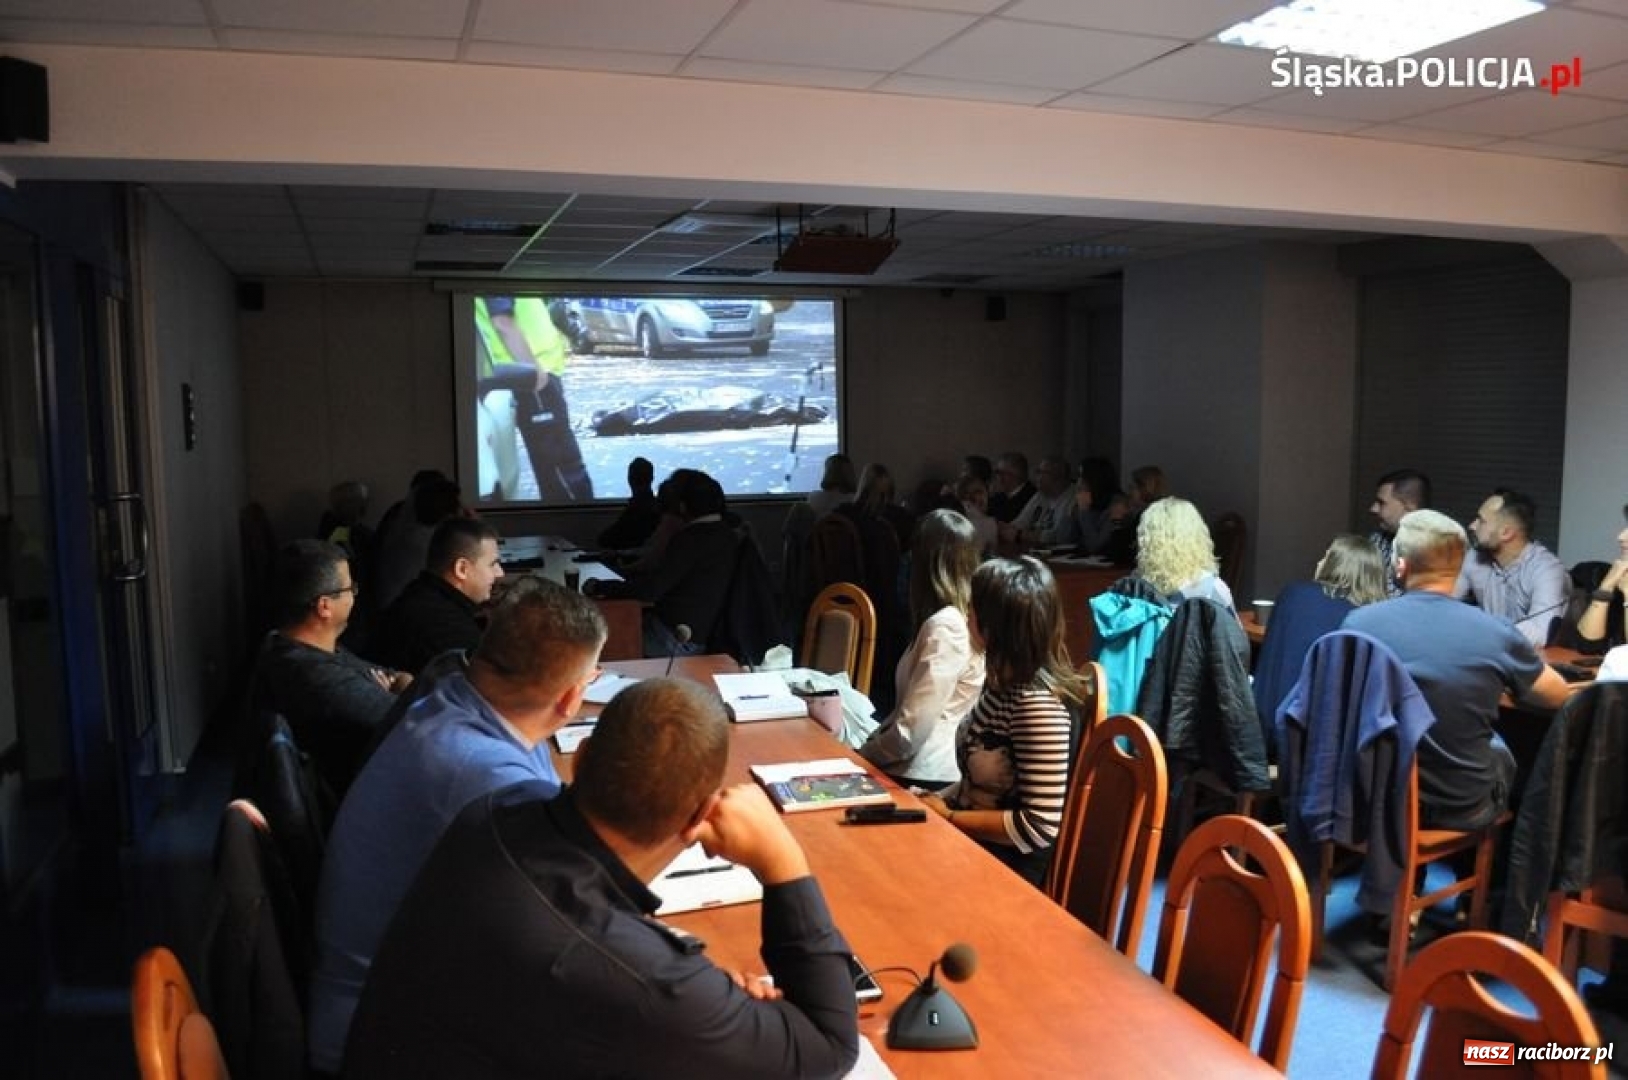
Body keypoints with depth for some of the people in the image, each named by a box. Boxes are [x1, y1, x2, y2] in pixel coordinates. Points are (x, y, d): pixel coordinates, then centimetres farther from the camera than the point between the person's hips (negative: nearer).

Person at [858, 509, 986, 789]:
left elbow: (911, 731, -20)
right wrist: (871, 741, 6)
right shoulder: (967, 618, 8)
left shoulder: (945, 627, -20)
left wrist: (860, 755, -5)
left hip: (923, 778, -8)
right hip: (936, 770, 8)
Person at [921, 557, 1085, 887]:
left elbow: (1040, 825, -26)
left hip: (1007, 869, -8)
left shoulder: (1038, 705, -25)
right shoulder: (1002, 683, 3)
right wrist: (936, 801, -1)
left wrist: (947, 816, -18)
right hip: (972, 845, 8)